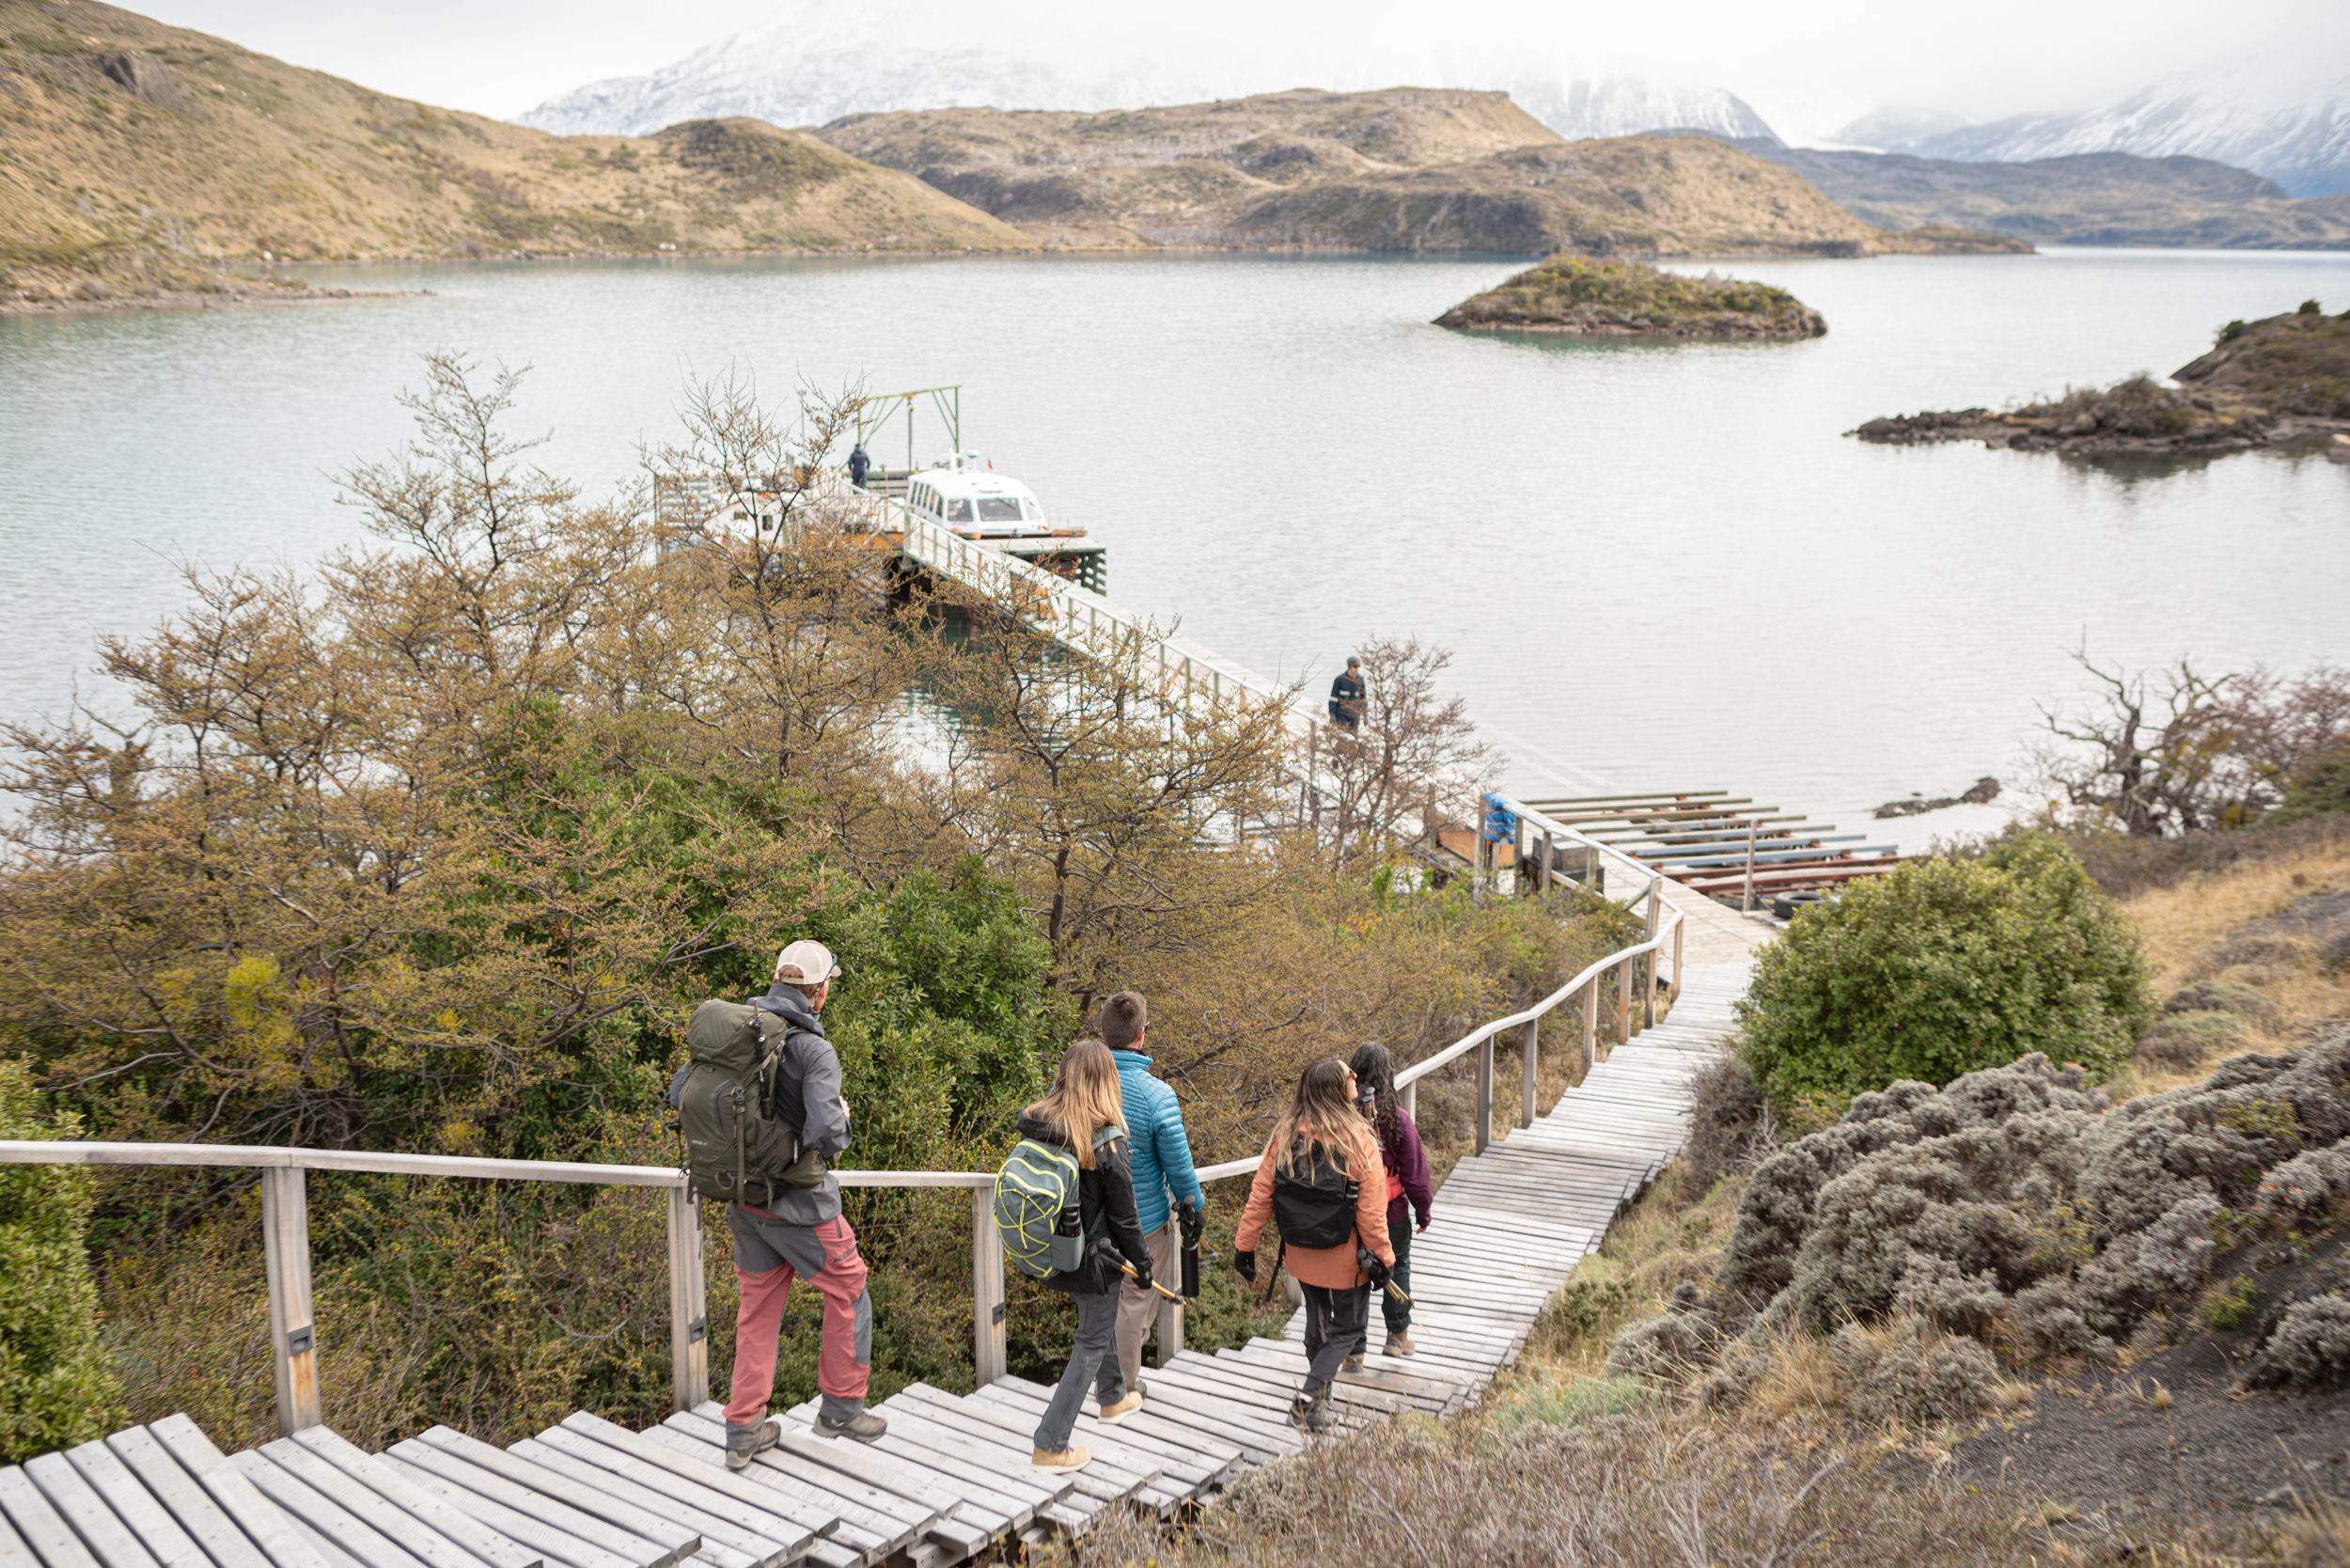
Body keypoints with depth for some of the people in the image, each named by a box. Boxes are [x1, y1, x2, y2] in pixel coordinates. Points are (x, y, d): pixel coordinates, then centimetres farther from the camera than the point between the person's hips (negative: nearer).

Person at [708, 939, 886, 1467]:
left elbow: (683, 1093, 6)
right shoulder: (814, 1051, -21)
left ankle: (744, 1430, 20)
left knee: (759, 1307, 16)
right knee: (848, 1293, 13)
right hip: (798, 1201, -7)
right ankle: (841, 1407, 22)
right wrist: (840, 1115, -8)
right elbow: (826, 1135, -31)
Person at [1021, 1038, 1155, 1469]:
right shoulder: (1105, 1142, -24)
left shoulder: (1035, 1125, -9)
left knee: (1099, 1320, 30)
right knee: (1092, 1344, 10)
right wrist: (1143, 1263, 0)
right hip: (1094, 1258, -6)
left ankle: (1113, 1398, 51)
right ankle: (1050, 1445, 10)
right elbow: (1123, 1217, -16)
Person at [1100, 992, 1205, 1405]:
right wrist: (1196, 1211, 5)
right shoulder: (1156, 1096, -22)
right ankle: (1124, 1387, 25)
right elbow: (1179, 1169, -13)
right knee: (1136, 1299, 13)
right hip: (1142, 1219, -4)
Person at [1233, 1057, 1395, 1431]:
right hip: (1346, 1257, -5)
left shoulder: (1285, 1136, -8)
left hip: (1301, 1255, 5)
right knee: (1347, 1327, 13)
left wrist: (1244, 1245, 3)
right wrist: (1382, 1258, -5)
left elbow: (1260, 1195, -6)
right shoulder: (1359, 1141, -20)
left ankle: (1320, 1404, 36)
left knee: (1317, 1323, 24)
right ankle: (1308, 1401, 0)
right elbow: (1372, 1211, -17)